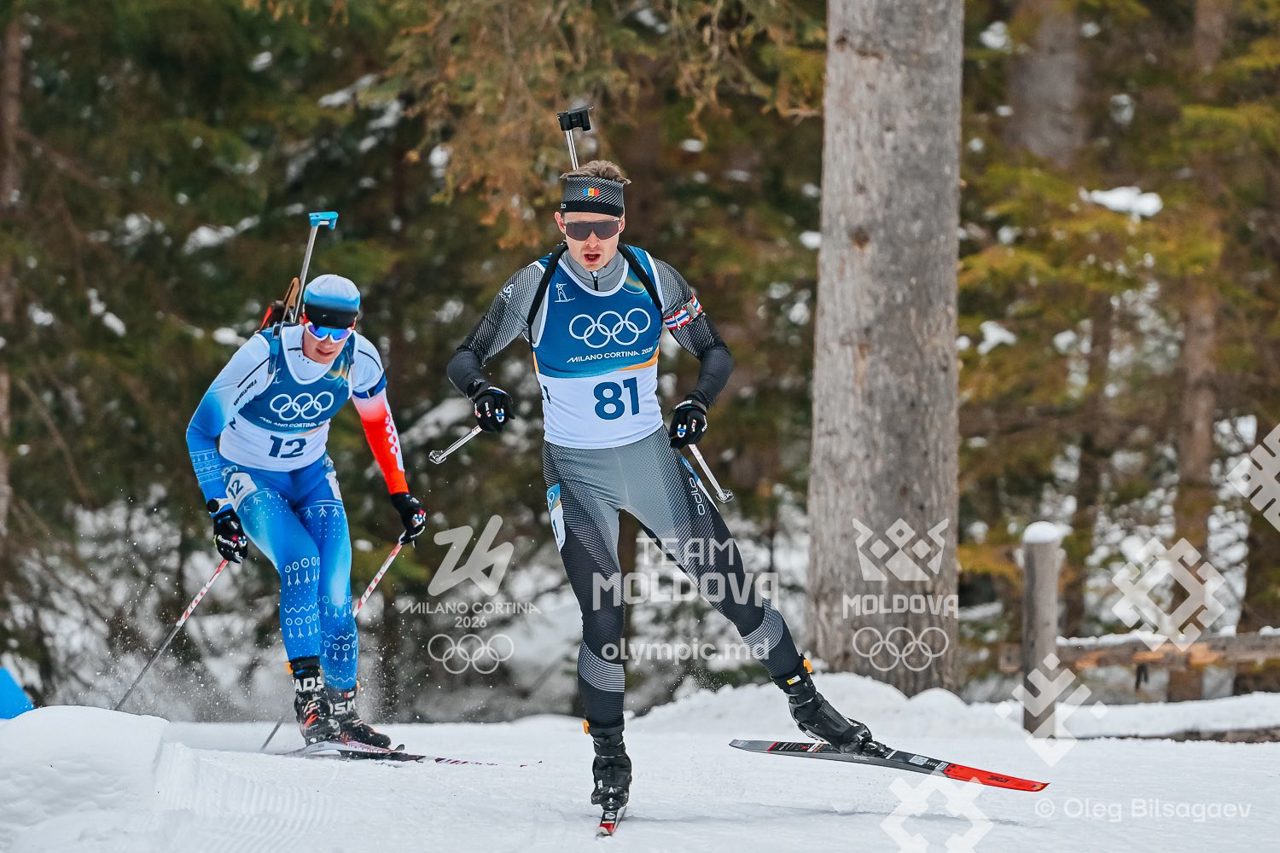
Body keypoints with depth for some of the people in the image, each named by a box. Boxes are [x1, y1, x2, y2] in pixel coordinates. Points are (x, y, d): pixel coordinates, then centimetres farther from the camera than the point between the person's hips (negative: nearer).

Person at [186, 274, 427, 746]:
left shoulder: (359, 359, -17)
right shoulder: (264, 355, -29)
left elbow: (378, 420, 6)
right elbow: (201, 430, -21)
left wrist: (401, 495, 7)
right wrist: (220, 510, -25)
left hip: (311, 475, 4)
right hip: (250, 477, -4)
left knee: (335, 591, -10)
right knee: (302, 561, -28)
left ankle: (342, 706, 3)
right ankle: (309, 696, -26)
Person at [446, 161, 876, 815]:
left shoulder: (651, 278, -6)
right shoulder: (537, 287, -10)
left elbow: (715, 352, 3)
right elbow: (465, 357, -6)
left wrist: (699, 401, -17)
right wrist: (481, 391, -29)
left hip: (652, 458, 2)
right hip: (577, 471, -2)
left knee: (731, 585, 2)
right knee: (603, 618, -12)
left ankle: (805, 702, 20)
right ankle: (609, 758, 5)